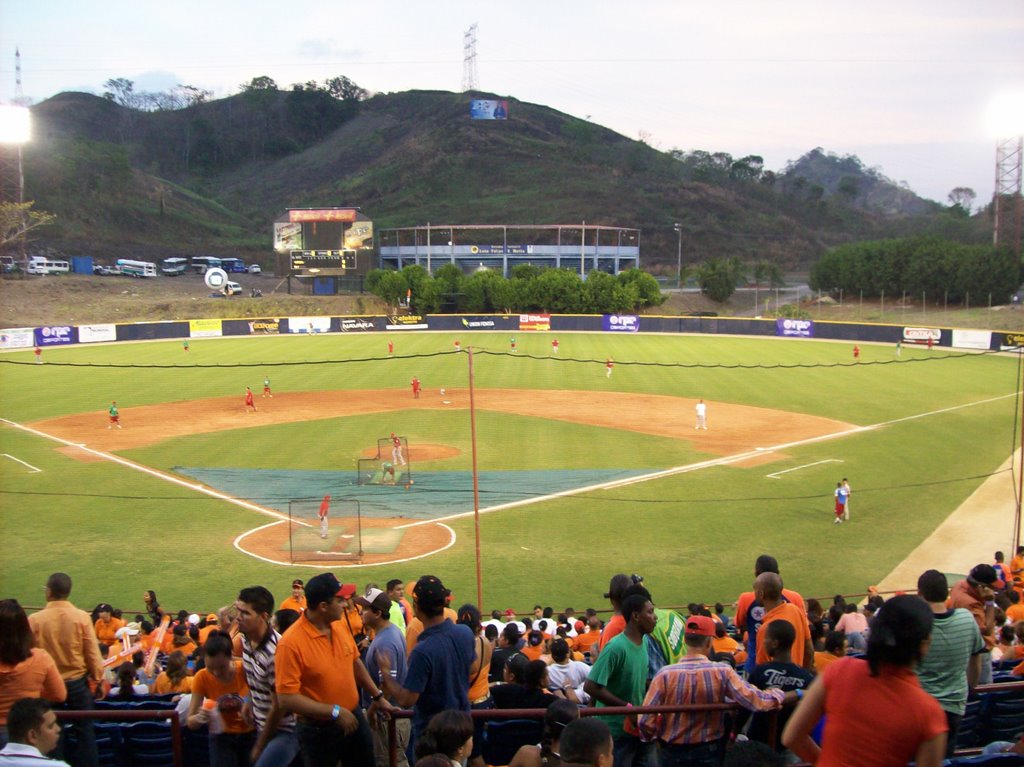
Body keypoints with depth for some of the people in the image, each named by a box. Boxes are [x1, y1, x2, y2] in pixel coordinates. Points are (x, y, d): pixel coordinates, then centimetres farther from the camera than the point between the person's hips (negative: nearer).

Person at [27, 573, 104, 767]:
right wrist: (97, 678, 7)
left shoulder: (34, 619, -13)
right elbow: (93, 653, -8)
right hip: (78, 682, 0)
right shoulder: (82, 617, -13)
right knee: (85, 731, 11)